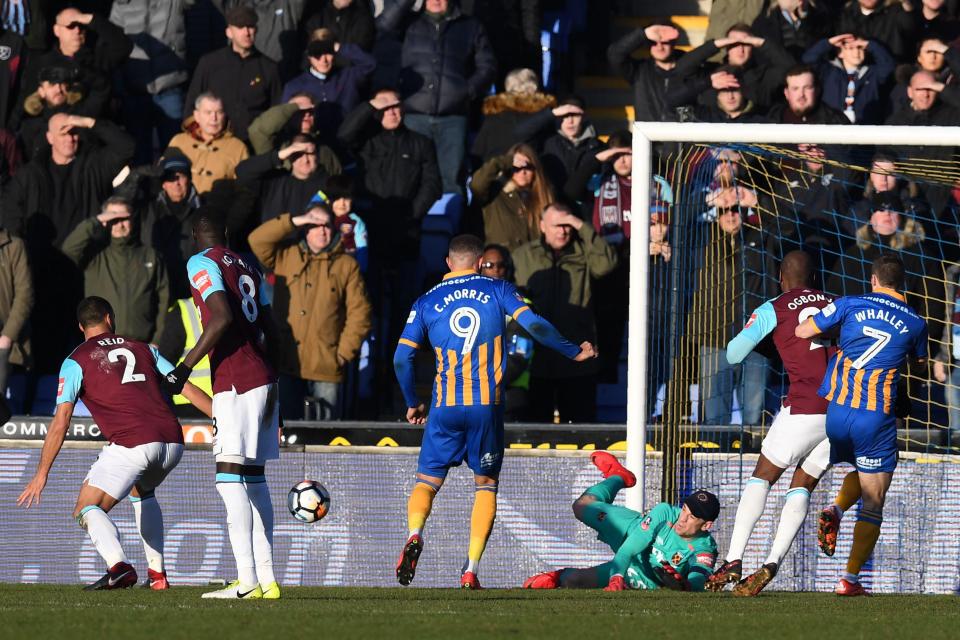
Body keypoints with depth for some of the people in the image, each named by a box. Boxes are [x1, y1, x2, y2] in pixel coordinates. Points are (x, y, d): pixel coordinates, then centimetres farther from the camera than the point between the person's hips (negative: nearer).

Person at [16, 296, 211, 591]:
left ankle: (118, 565, -25)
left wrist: (41, 474, 6)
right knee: (142, 492, 34)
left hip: (132, 443, -5)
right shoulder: (143, 349, 22)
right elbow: (189, 389, 18)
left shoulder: (76, 362, 10)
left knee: (88, 510, 2)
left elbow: (61, 421, 4)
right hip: (172, 440, 5)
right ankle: (157, 572, 26)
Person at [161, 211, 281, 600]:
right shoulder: (247, 267, 18)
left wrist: (183, 370, -16)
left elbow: (222, 317, -18)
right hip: (263, 378, 8)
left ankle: (248, 581, -20)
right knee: (253, 480, 12)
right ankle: (266, 579, 10)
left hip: (235, 381, -8)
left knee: (230, 477, -11)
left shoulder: (202, 264, -5)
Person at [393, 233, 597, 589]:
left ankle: (414, 534, -24)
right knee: (486, 485, 13)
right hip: (488, 406, 0)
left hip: (445, 408, 0)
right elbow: (534, 325, -6)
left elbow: (402, 358, 3)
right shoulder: (498, 290, 4)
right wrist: (574, 352, 9)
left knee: (426, 482, 8)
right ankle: (471, 569, 2)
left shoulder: (426, 302, 8)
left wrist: (412, 404, 17)